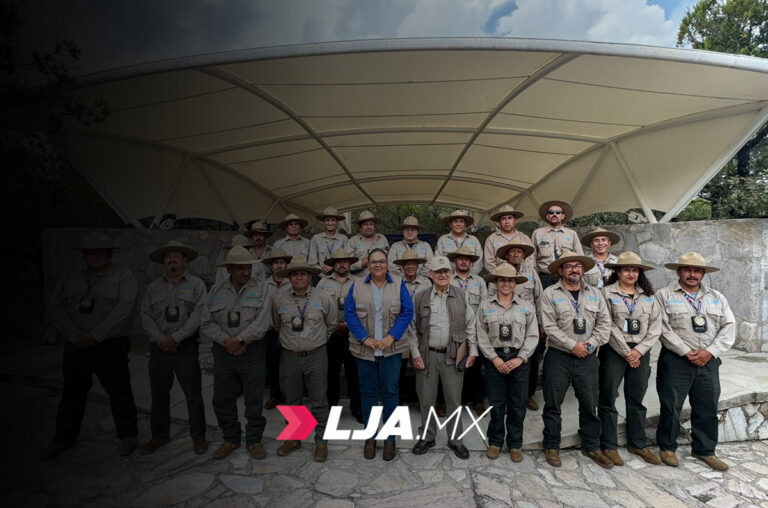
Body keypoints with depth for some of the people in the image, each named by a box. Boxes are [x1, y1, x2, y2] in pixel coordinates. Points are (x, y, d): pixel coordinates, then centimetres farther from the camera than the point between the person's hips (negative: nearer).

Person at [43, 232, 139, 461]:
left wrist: (95, 335, -17)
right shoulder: (69, 279, 12)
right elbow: (56, 309, 3)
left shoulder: (123, 276, -4)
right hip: (76, 346, 5)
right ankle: (63, 439, 33)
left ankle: (128, 437, 17)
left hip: (110, 347, -4)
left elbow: (123, 309, -15)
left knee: (119, 392, 2)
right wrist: (76, 336, -9)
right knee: (72, 393, 16)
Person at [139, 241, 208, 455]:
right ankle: (159, 435, 28)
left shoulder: (196, 284, 1)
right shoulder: (154, 287, 13)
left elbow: (198, 314, -9)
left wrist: (175, 337, -13)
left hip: (186, 346, -3)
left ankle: (198, 436, 13)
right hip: (159, 347, 4)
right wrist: (160, 339, -9)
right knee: (158, 393, 12)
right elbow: (146, 316, 5)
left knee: (193, 393, 0)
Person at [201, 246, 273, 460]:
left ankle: (254, 440, 25)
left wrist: (239, 340, -15)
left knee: (254, 399, 7)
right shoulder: (216, 291, 6)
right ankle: (231, 439, 32)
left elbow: (262, 322, -12)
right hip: (223, 352, 3)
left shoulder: (261, 289, -3)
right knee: (222, 399, 12)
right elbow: (206, 323, 2)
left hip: (252, 352, -3)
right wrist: (226, 341, -11)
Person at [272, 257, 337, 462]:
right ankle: (293, 439, 32)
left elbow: (331, 324, 9)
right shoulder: (279, 299, 0)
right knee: (292, 401, 15)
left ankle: (321, 442, 20)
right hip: (289, 356, 2)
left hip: (316, 355, -2)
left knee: (319, 401, 4)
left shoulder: (323, 298, -5)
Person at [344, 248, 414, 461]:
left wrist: (391, 337, -12)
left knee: (390, 392, 5)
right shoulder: (357, 286, 3)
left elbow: (407, 312, -3)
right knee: (368, 392, 10)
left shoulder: (398, 284, 2)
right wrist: (365, 338, -11)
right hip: (364, 349, 1)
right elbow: (349, 313, -2)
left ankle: (390, 438, 21)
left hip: (391, 349, -1)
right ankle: (370, 437, 25)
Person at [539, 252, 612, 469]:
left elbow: (604, 323, 6)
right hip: (559, 356, -3)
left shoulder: (594, 294, 10)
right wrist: (572, 346, -13)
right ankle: (552, 446, 20)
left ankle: (591, 446, 29)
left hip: (588, 358, 3)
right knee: (553, 404, 5)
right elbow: (550, 327, -10)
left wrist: (591, 343, -7)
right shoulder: (550, 294, -4)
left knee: (589, 404, 11)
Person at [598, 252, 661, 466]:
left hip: (640, 353, 4)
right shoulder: (607, 292, -3)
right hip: (614, 351, -4)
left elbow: (655, 326, 4)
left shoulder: (648, 295, 10)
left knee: (636, 400, 14)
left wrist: (639, 350, -7)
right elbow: (609, 326, -9)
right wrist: (626, 352, -9)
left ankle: (637, 444, 28)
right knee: (608, 399, 2)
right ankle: (609, 446, 14)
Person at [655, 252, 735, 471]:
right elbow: (663, 328, -9)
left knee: (708, 408, 11)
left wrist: (710, 351, -9)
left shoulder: (717, 297, 13)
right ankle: (667, 447, 19)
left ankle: (705, 450, 29)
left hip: (708, 362, 4)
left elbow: (729, 327, 5)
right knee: (671, 406, 2)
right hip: (676, 361, -4)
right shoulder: (664, 295, -1)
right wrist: (687, 352, -12)